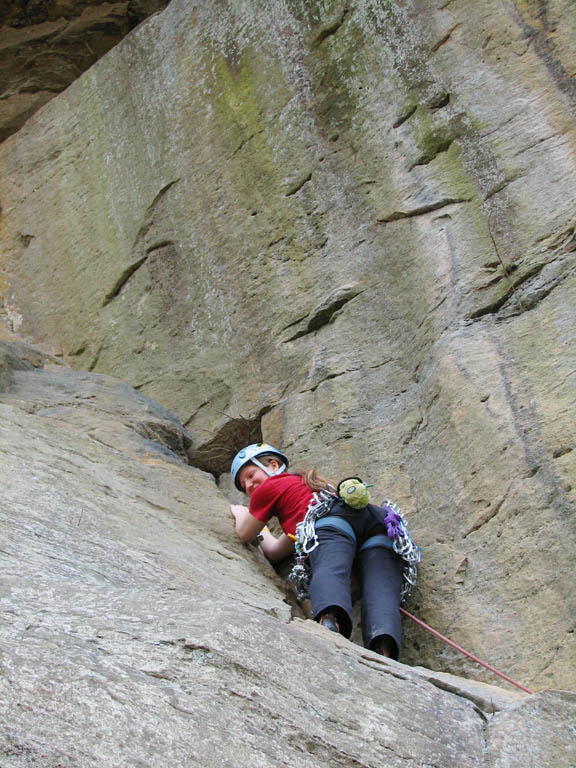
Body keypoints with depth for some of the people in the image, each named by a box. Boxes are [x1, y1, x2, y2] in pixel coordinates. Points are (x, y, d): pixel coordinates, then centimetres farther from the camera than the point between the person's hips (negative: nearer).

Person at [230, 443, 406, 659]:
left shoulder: (269, 486, 26)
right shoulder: (308, 487, 47)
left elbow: (245, 535, 39)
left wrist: (240, 514, 59)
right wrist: (260, 529, 71)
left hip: (334, 519, -5)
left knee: (328, 572, -31)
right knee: (379, 591, -20)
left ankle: (330, 620, -63)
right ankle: (384, 652, -49)